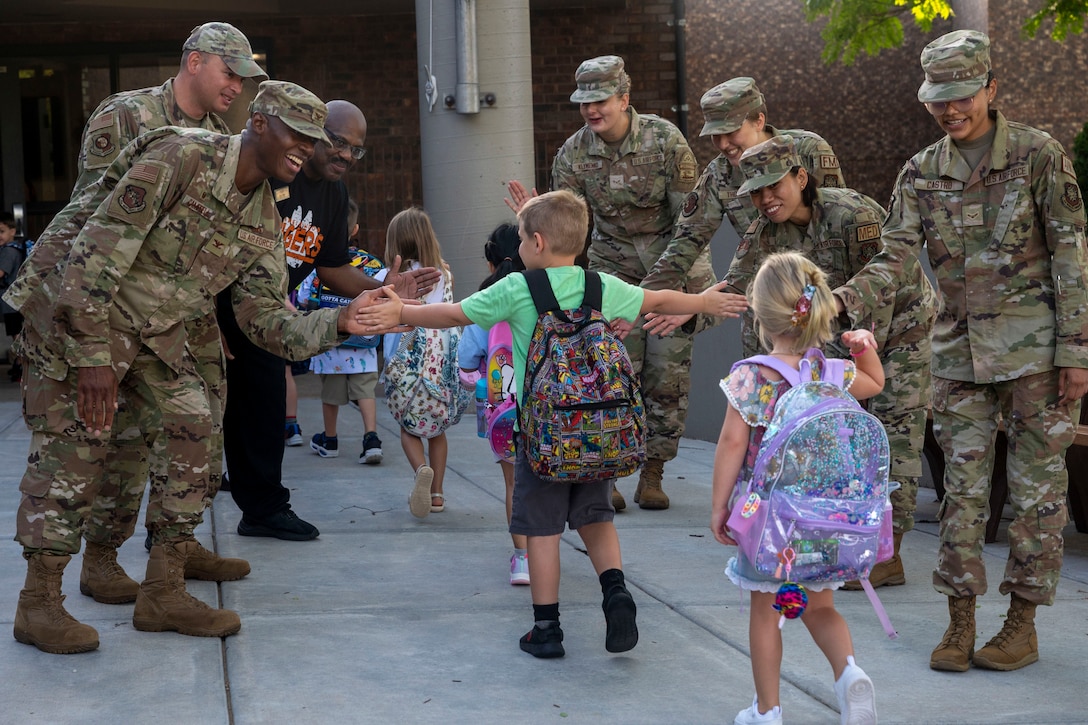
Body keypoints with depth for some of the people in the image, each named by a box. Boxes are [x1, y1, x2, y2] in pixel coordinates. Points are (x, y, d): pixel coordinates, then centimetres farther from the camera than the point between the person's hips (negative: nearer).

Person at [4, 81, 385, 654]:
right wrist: (93, 355, -26)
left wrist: (338, 324, -17)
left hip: (156, 331, 8)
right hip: (74, 312, -8)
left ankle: (163, 594, 10)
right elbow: (97, 251, -25)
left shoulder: (261, 223, 2)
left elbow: (266, 319, 1)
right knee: (72, 449, -9)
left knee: (191, 437, 0)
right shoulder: (180, 157, -23)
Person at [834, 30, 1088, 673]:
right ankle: (960, 621, 13)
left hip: (1035, 347, -3)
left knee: (1036, 486, 3)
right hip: (960, 352, 4)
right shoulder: (921, 174, 6)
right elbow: (894, 258, -1)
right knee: (963, 487, 5)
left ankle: (1023, 622, 13)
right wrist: (842, 302, -22)